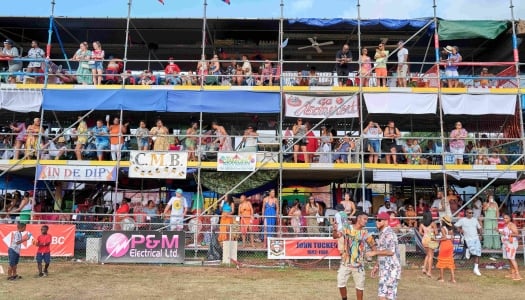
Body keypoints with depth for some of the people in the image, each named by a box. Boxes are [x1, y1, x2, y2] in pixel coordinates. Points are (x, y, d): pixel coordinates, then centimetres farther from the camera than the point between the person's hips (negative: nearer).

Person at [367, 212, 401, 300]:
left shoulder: (389, 233, -14)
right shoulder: (382, 234, 17)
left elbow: (391, 251, -25)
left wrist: (374, 252, -18)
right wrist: (376, 267, 21)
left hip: (391, 269, -10)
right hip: (385, 269, 10)